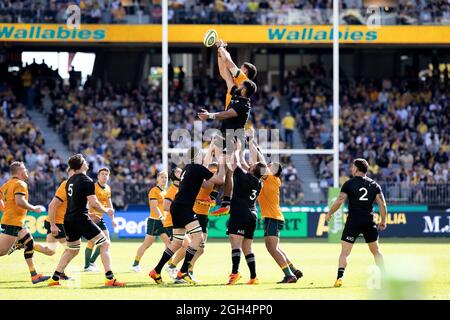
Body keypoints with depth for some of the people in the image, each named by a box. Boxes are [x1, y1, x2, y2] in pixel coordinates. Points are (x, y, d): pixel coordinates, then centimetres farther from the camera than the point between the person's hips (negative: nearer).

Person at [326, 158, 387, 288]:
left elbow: (339, 201, -10)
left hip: (353, 221, -3)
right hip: (369, 222, 3)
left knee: (345, 252, -3)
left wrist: (329, 214, 4)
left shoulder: (349, 184, -3)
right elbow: (382, 204, 2)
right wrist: (383, 221, 12)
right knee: (376, 250, 18)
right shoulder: (374, 185, 7)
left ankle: (340, 277, -19)